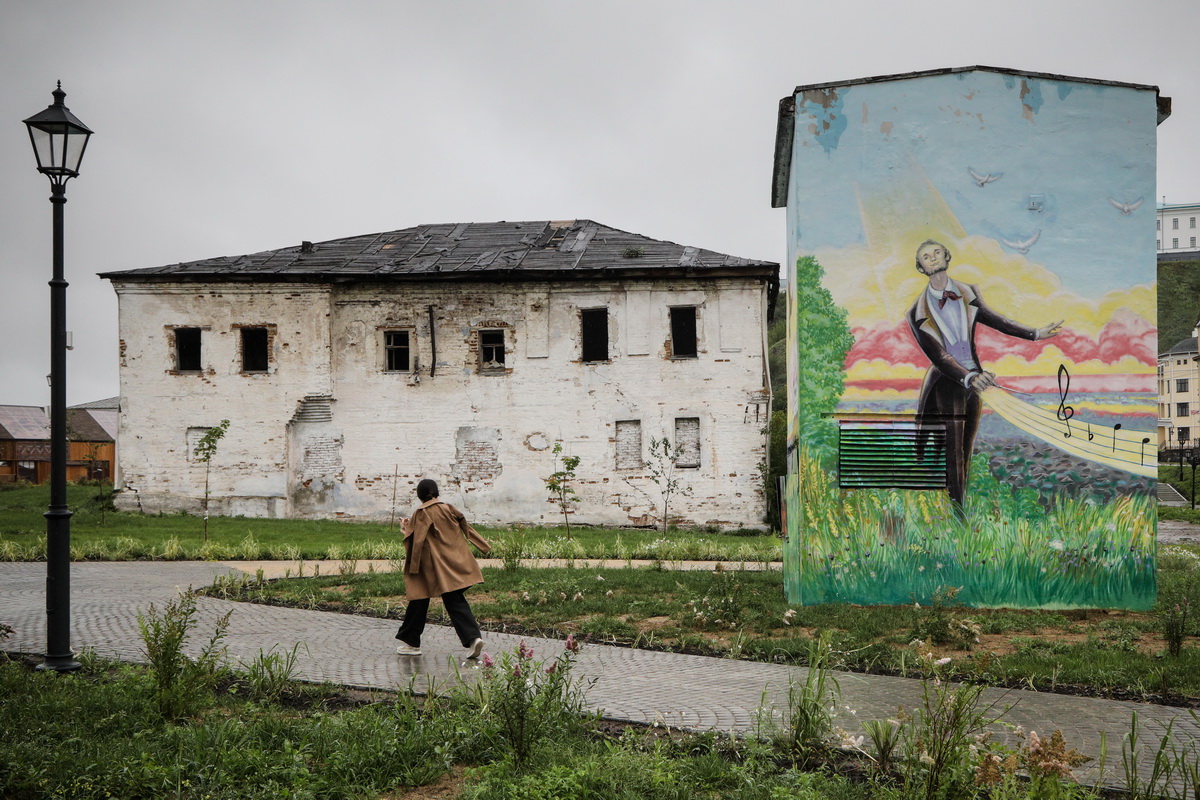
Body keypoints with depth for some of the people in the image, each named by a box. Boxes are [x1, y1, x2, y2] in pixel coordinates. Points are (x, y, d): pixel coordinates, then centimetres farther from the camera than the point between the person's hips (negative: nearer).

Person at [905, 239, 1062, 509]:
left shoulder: (967, 293, 5)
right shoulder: (919, 312, -10)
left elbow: (993, 319, 19)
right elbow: (937, 356, -17)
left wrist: (1036, 333, 19)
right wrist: (969, 378, -32)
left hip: (973, 381, 5)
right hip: (945, 384, -5)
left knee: (965, 454, 11)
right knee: (951, 458, -5)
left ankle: (961, 514, 19)